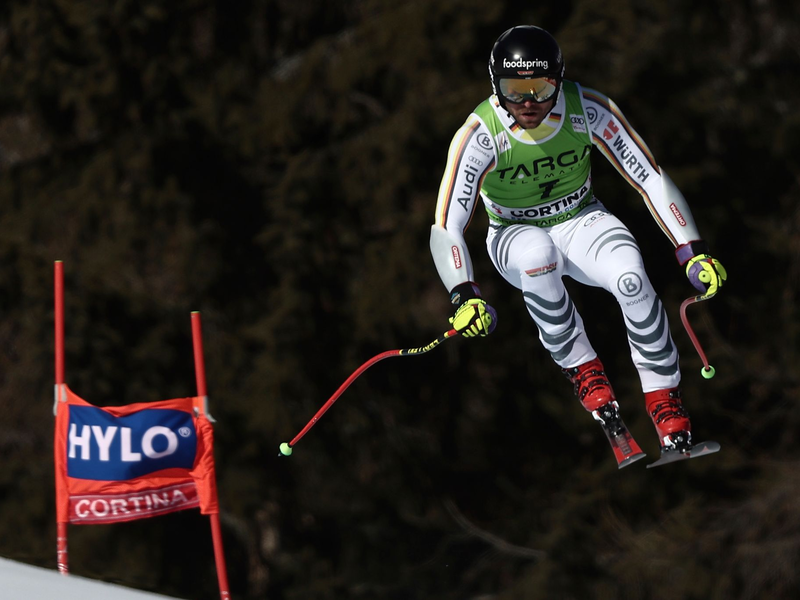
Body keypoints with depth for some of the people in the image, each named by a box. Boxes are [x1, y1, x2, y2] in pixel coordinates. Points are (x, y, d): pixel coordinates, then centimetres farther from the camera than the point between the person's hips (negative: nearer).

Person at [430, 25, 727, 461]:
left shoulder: (589, 111, -21)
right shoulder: (480, 135, -26)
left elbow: (652, 180, -15)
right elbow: (445, 228, -28)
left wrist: (693, 253, -24)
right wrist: (464, 295, -44)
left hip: (580, 220, 1)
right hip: (514, 234, -1)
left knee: (630, 275, -31)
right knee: (537, 251, -39)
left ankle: (664, 399, -14)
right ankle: (581, 368, -19)